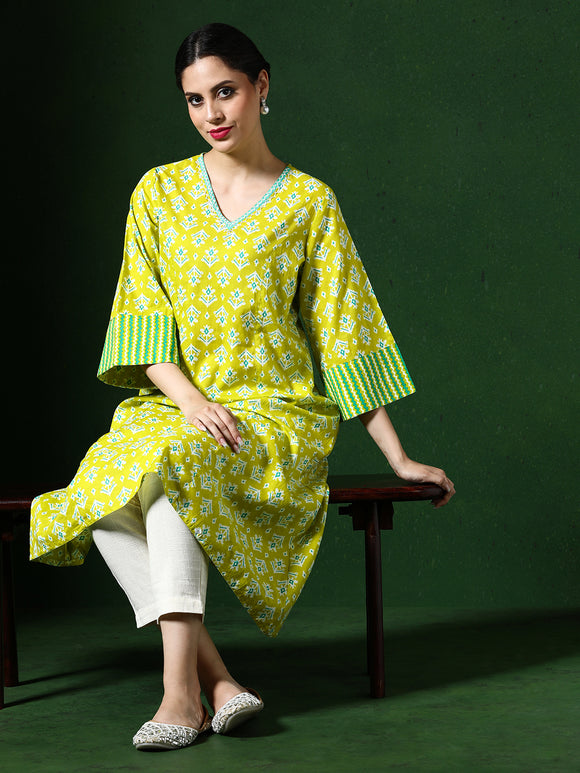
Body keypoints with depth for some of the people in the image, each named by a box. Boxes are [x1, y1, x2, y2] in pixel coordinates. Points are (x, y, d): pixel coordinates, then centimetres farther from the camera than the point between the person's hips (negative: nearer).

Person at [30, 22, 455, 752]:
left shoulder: (308, 201, 4)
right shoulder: (159, 190, 10)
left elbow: (344, 334, 4)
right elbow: (144, 320, 3)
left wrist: (400, 459, 1)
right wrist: (191, 400, -16)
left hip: (276, 414, -3)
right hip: (172, 405, 3)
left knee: (171, 461, -35)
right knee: (102, 495, -30)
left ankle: (181, 688, -35)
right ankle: (217, 679, -29)